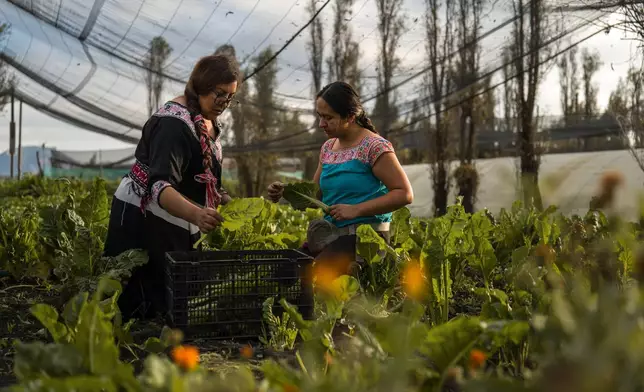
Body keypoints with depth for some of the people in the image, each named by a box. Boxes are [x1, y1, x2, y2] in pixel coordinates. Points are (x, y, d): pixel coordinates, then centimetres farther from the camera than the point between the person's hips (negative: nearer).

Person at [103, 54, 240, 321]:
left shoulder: (208, 121, 8)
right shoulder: (174, 123, -22)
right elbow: (160, 185, -35)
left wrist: (228, 202, 7)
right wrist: (196, 214, -51)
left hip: (176, 224, 9)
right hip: (143, 219, -9)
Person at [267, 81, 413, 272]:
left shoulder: (374, 147, -10)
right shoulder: (328, 148, 13)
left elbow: (405, 194, -14)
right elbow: (316, 194, 20)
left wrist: (355, 210, -20)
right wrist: (286, 192, 0)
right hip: (332, 234, 7)